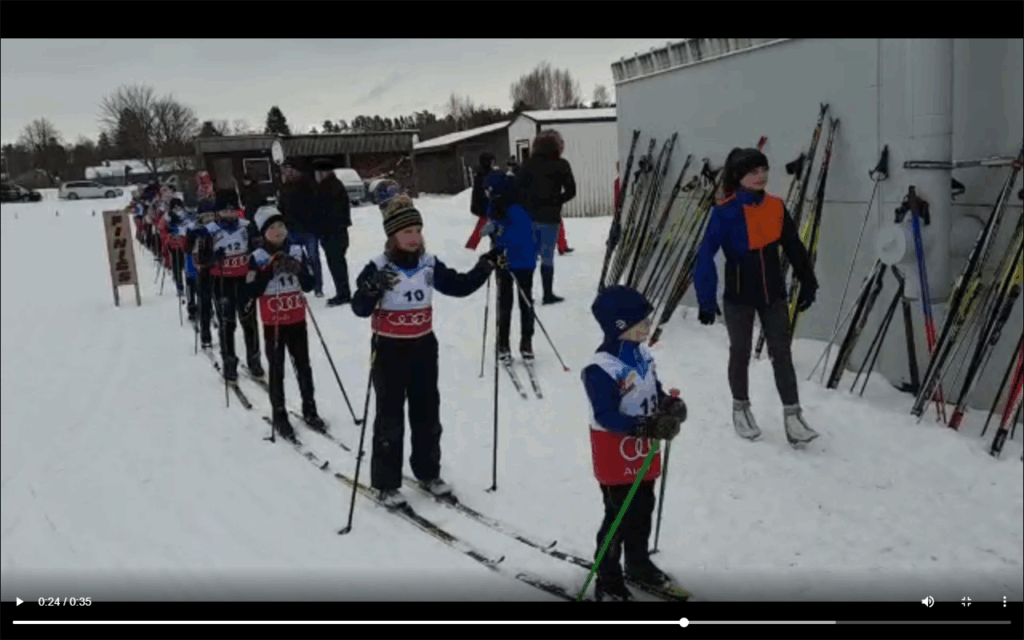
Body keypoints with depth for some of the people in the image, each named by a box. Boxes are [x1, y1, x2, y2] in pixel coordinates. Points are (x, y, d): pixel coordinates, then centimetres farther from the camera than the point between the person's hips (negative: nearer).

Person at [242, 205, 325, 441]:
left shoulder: (297, 251, 0)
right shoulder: (257, 258, -8)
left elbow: (310, 285, 0)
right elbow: (251, 292, -15)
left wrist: (298, 270, -19)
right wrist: (270, 271, -24)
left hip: (297, 321, 3)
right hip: (273, 324, -3)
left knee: (303, 367, 11)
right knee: (277, 371, 5)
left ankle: (309, 410, 24)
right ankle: (279, 415, 16)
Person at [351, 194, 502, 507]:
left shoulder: (429, 265, 1)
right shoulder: (378, 268, -14)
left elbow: (459, 286, 8)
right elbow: (360, 309, -21)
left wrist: (486, 265, -3)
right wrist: (372, 288, -41)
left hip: (424, 347, 5)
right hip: (390, 350, -5)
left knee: (427, 413, 14)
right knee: (390, 419, 1)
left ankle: (428, 472, 30)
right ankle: (385, 484, 12)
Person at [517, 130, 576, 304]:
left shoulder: (528, 164, 3)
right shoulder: (561, 165, -4)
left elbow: (519, 188, 0)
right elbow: (571, 191, -5)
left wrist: (528, 204, 10)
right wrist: (556, 201, 8)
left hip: (530, 216, 3)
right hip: (550, 217, -3)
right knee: (547, 256, 3)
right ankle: (548, 294, 5)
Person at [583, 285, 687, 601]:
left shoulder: (642, 354, 0)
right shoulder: (600, 368, -26)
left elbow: (655, 390, 12)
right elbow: (606, 416, -29)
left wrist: (672, 405, -10)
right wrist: (648, 427, -36)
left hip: (644, 453, 8)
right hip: (616, 457, -8)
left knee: (643, 512, 22)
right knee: (619, 517, 3)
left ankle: (638, 563, 43)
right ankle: (607, 581, 19)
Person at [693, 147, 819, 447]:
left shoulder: (776, 206, -3)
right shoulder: (725, 212, -16)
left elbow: (794, 246, 7)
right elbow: (706, 256, -18)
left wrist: (807, 283, 10)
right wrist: (707, 300, -20)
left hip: (773, 295, 3)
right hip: (738, 297, -3)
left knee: (781, 353, 4)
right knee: (740, 353, 13)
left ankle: (793, 416, 9)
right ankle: (741, 408, 32)